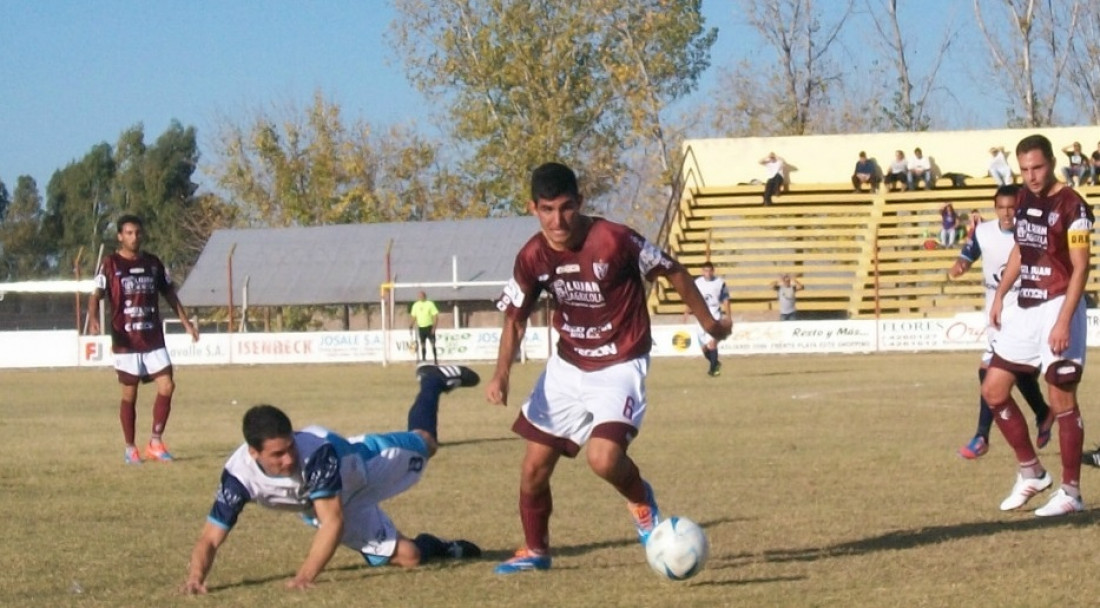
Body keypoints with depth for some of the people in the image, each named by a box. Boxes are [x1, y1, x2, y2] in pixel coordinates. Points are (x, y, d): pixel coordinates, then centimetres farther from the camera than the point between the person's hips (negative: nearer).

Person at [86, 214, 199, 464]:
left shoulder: (153, 263, 10)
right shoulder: (110, 265, -3)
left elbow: (169, 293, 18)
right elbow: (96, 295, -7)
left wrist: (186, 322, 13)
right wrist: (93, 318, -27)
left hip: (154, 340, 4)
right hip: (126, 340, -4)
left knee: (167, 386, -7)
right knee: (129, 394, 2)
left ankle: (155, 441, 6)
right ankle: (130, 448, 12)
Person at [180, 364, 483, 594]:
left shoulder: (317, 450, -49)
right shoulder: (239, 475, -40)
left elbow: (333, 521, -49)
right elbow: (210, 538, -35)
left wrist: (305, 576, -59)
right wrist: (196, 577, -56)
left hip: (361, 463, -2)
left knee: (424, 444, 27)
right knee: (408, 556, 8)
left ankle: (433, 380, 57)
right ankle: (441, 548, 44)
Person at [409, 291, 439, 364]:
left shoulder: (430, 304, -7)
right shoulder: (415, 305, 6)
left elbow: (435, 315, -8)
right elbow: (414, 316, 14)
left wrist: (434, 327, -13)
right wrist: (411, 325, -2)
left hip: (429, 327, -4)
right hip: (421, 327, 4)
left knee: (432, 343, -4)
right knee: (422, 344, 7)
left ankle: (435, 359, 2)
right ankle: (423, 359, 14)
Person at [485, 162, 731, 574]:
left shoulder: (614, 240, -22)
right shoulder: (533, 257, -8)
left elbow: (672, 271, -8)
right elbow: (515, 317, 5)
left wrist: (708, 322, 2)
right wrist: (501, 375, -9)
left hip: (619, 366, -5)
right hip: (567, 366, 5)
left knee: (603, 458, -25)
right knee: (534, 468, 5)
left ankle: (641, 501, 9)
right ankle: (535, 551, 30)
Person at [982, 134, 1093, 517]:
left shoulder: (1072, 207, -14)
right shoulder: (1025, 200, 10)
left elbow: (1080, 268, -17)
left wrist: (1064, 321, -24)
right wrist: (1000, 295, 14)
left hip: (1057, 308, -8)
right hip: (1024, 309, 8)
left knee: (1061, 401, -4)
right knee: (993, 391, 9)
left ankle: (1071, 492, 6)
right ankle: (1030, 472, 21)